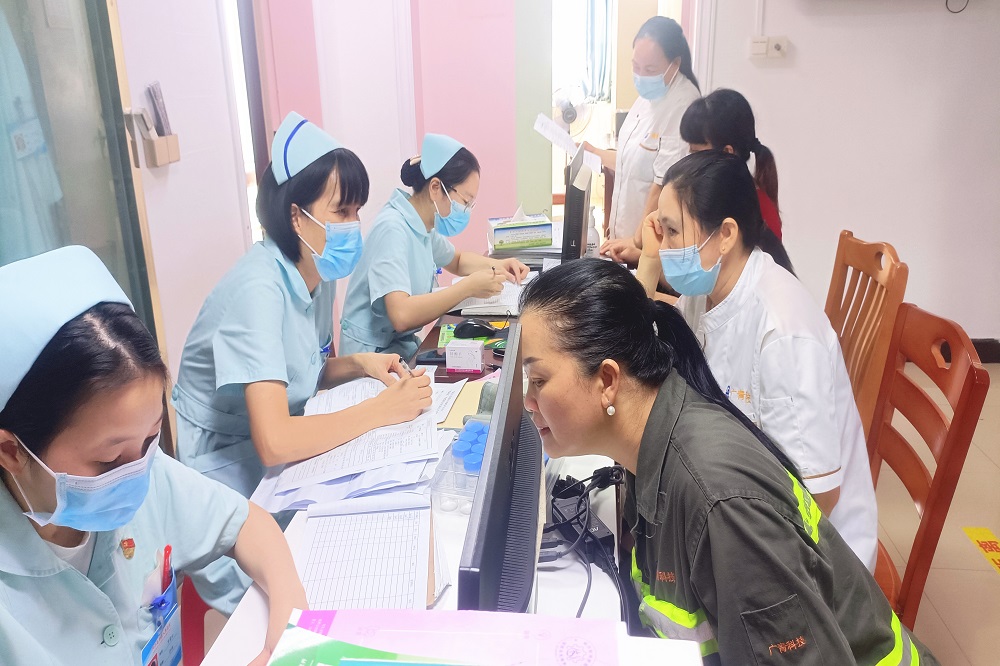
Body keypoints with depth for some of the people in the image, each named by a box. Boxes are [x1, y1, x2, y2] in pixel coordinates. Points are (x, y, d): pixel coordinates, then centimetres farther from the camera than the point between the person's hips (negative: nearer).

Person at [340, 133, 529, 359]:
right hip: (372, 355, -8)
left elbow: (456, 260, 25)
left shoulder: (424, 224, 4)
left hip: (404, 343, 8)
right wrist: (469, 287, -26)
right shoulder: (393, 229, -21)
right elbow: (401, 315, -33)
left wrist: (497, 265, 6)